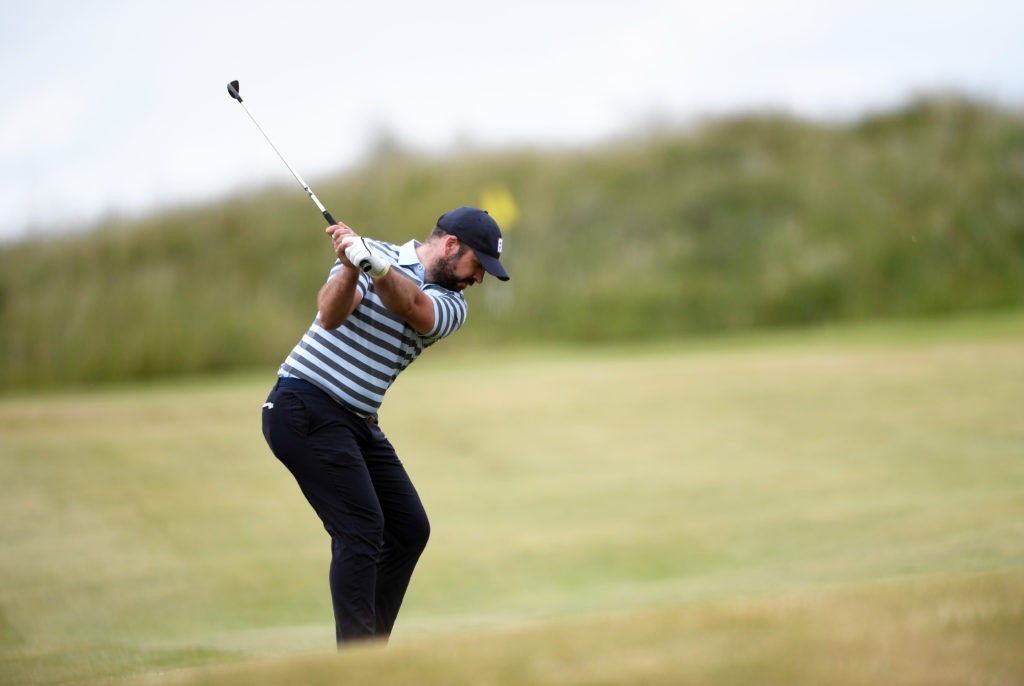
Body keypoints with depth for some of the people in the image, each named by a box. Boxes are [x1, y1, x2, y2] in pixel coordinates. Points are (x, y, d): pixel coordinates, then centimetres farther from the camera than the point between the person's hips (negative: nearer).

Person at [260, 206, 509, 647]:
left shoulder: (451, 305, 5)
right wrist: (350, 266, -39)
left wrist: (377, 264, -39)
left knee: (409, 528, 9)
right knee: (361, 526, -17)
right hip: (305, 407, -8)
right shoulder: (374, 254, -6)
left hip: (359, 422, 8)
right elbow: (330, 315, -21)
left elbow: (411, 306, -20)